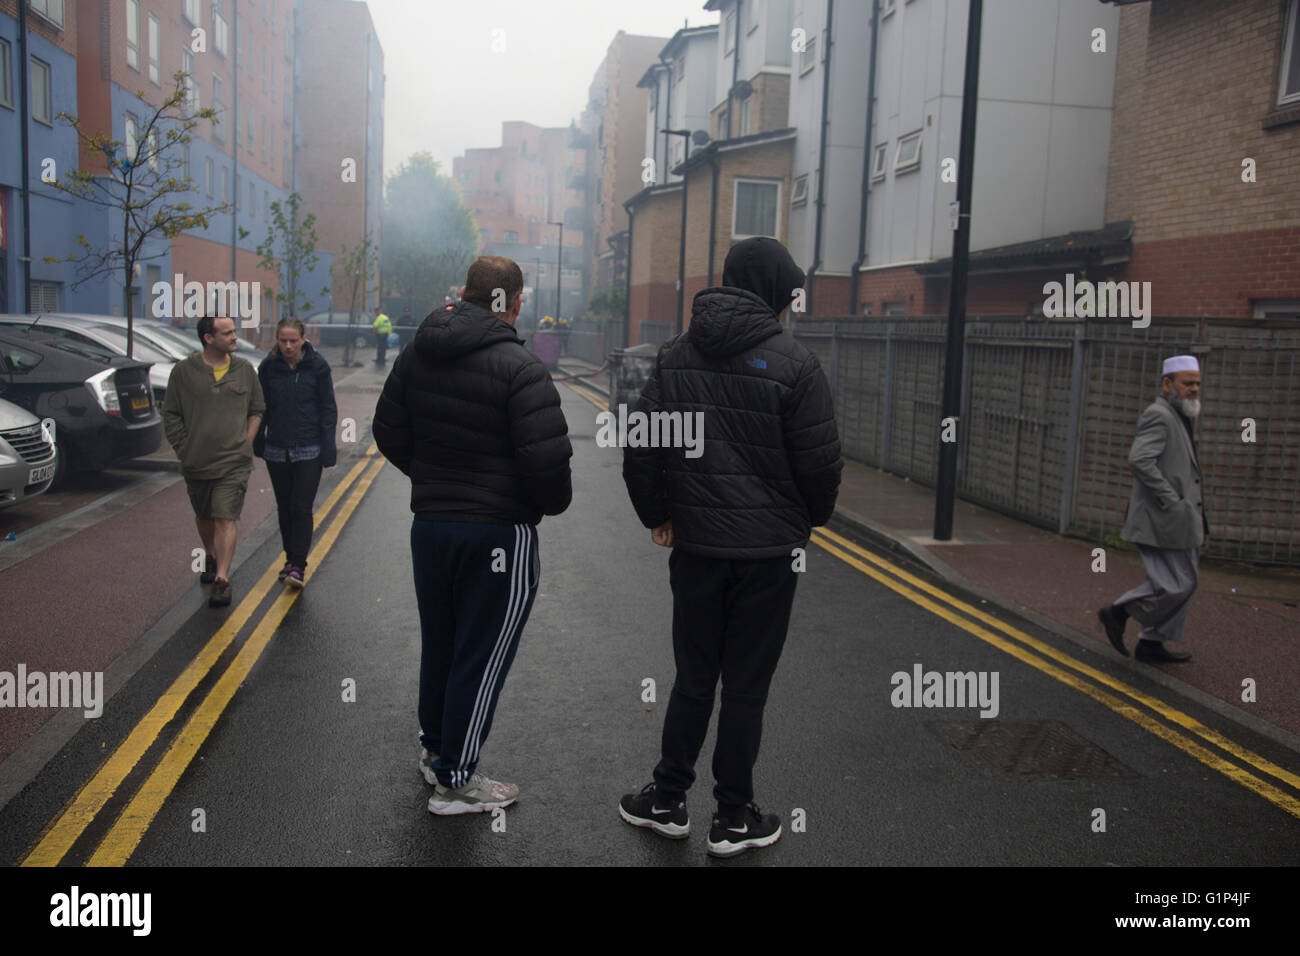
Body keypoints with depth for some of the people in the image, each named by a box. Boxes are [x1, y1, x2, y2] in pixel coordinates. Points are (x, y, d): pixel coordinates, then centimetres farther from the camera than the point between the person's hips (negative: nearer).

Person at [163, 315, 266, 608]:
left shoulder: (245, 370, 2)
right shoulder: (184, 371, -3)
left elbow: (257, 410, 13)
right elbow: (170, 415, 3)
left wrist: (245, 443, 3)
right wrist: (185, 449, -1)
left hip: (234, 462, -1)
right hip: (197, 463, 1)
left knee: (226, 519, -11)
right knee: (204, 517, 19)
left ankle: (222, 579, -11)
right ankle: (211, 558, 43)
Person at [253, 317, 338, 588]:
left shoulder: (317, 365, -6)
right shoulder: (268, 367, 0)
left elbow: (328, 409, -2)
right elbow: (261, 407, 10)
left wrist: (328, 448, -7)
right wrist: (257, 442, 10)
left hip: (309, 450, -3)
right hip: (277, 449, 3)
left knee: (301, 508, -7)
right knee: (284, 508, 12)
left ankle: (298, 566, -2)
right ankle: (291, 559, 26)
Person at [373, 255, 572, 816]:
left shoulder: (416, 355, 4)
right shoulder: (520, 368, -18)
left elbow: (388, 433, 11)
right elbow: (547, 458, -22)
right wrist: (554, 503, -2)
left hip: (429, 523, 7)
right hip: (500, 532, -7)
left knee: (438, 642, 22)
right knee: (482, 654, 5)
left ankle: (435, 746, 40)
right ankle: (455, 779, 15)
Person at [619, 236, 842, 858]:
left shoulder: (675, 356, 2)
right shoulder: (793, 364, -11)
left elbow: (640, 447, 2)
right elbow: (820, 463, -10)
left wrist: (657, 515, 14)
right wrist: (809, 522, 8)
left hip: (695, 545, 4)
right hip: (768, 550, -3)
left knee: (693, 678, 17)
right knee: (746, 687, 8)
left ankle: (667, 799, 26)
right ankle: (734, 818, 20)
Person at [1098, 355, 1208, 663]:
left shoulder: (1177, 419, 20)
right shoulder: (1158, 415, -13)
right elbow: (1139, 460, -27)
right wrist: (1171, 501, -24)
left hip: (1180, 522, 10)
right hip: (1163, 522, -10)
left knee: (1183, 583, 13)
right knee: (1175, 586, -9)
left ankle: (1153, 643, 20)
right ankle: (1119, 612, 7)